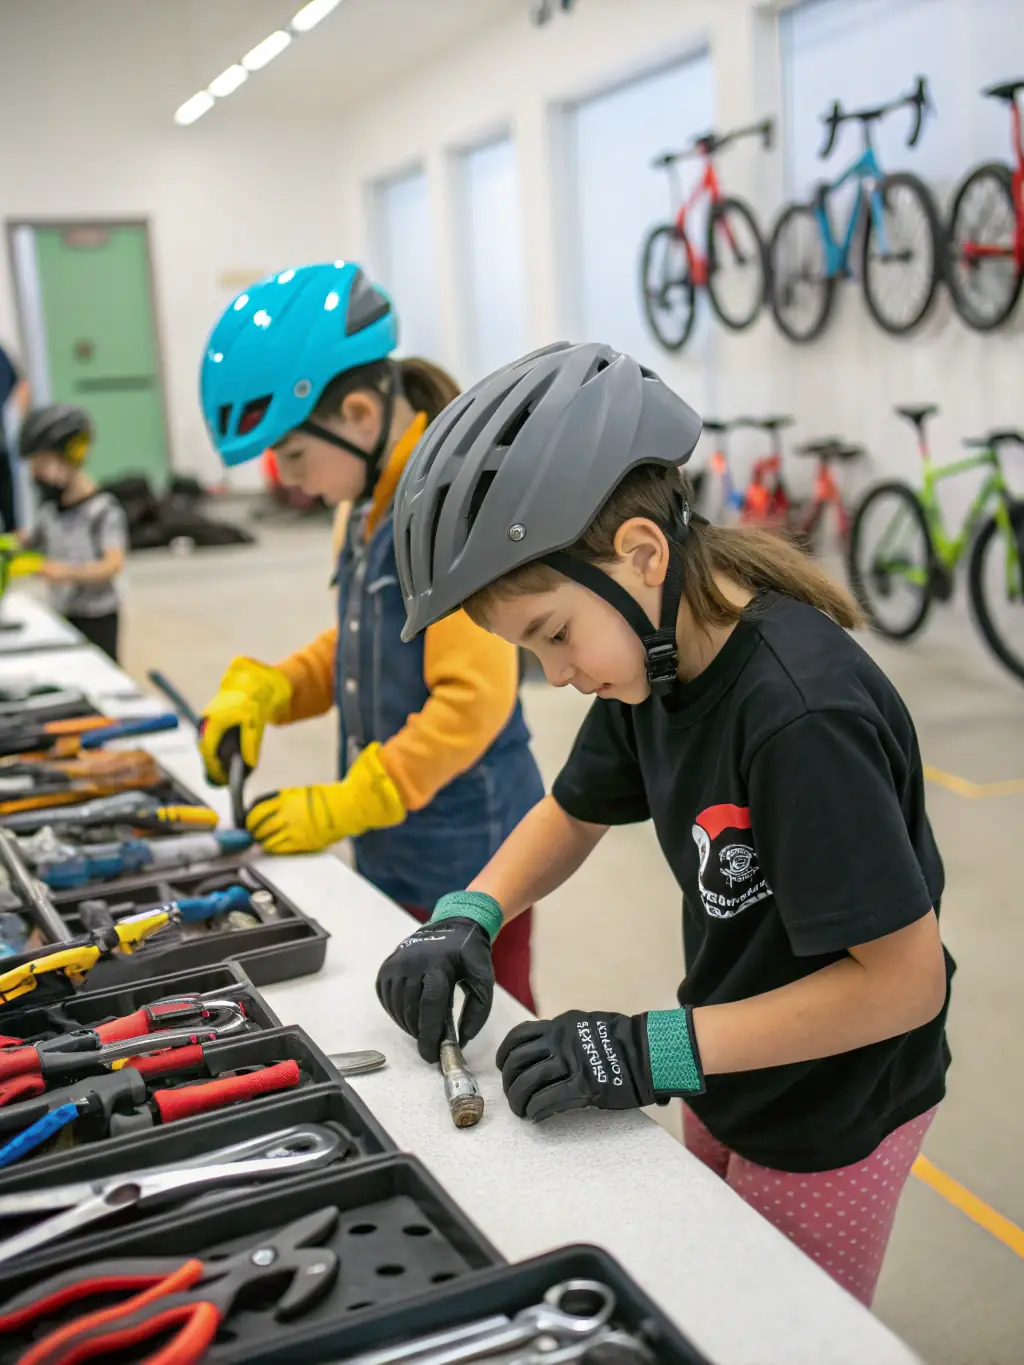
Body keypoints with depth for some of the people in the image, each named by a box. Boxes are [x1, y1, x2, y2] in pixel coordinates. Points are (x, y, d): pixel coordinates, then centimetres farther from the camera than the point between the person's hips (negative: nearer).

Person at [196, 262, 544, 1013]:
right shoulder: (374, 504, 9)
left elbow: (474, 698, -23)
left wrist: (344, 805, -18)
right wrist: (264, 691, 2)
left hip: (467, 848, -8)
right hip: (393, 850, 8)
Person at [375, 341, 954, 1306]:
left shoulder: (800, 711, -33)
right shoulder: (652, 661, -7)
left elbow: (904, 979, -29)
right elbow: (574, 812, 10)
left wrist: (655, 1051, -28)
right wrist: (469, 918, -8)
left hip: (832, 1116, -8)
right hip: (727, 1090, 8)